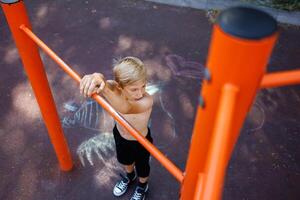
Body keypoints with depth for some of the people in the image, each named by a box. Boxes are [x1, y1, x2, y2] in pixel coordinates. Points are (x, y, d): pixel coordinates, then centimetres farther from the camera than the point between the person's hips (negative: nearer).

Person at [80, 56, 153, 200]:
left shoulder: (147, 101, -42)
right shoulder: (114, 88, -29)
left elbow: (125, 108, -60)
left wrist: (103, 87, -75)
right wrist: (95, 78, -73)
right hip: (120, 135, 4)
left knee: (142, 167, 26)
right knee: (125, 160, 33)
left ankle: (142, 186, 61)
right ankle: (130, 175, 68)